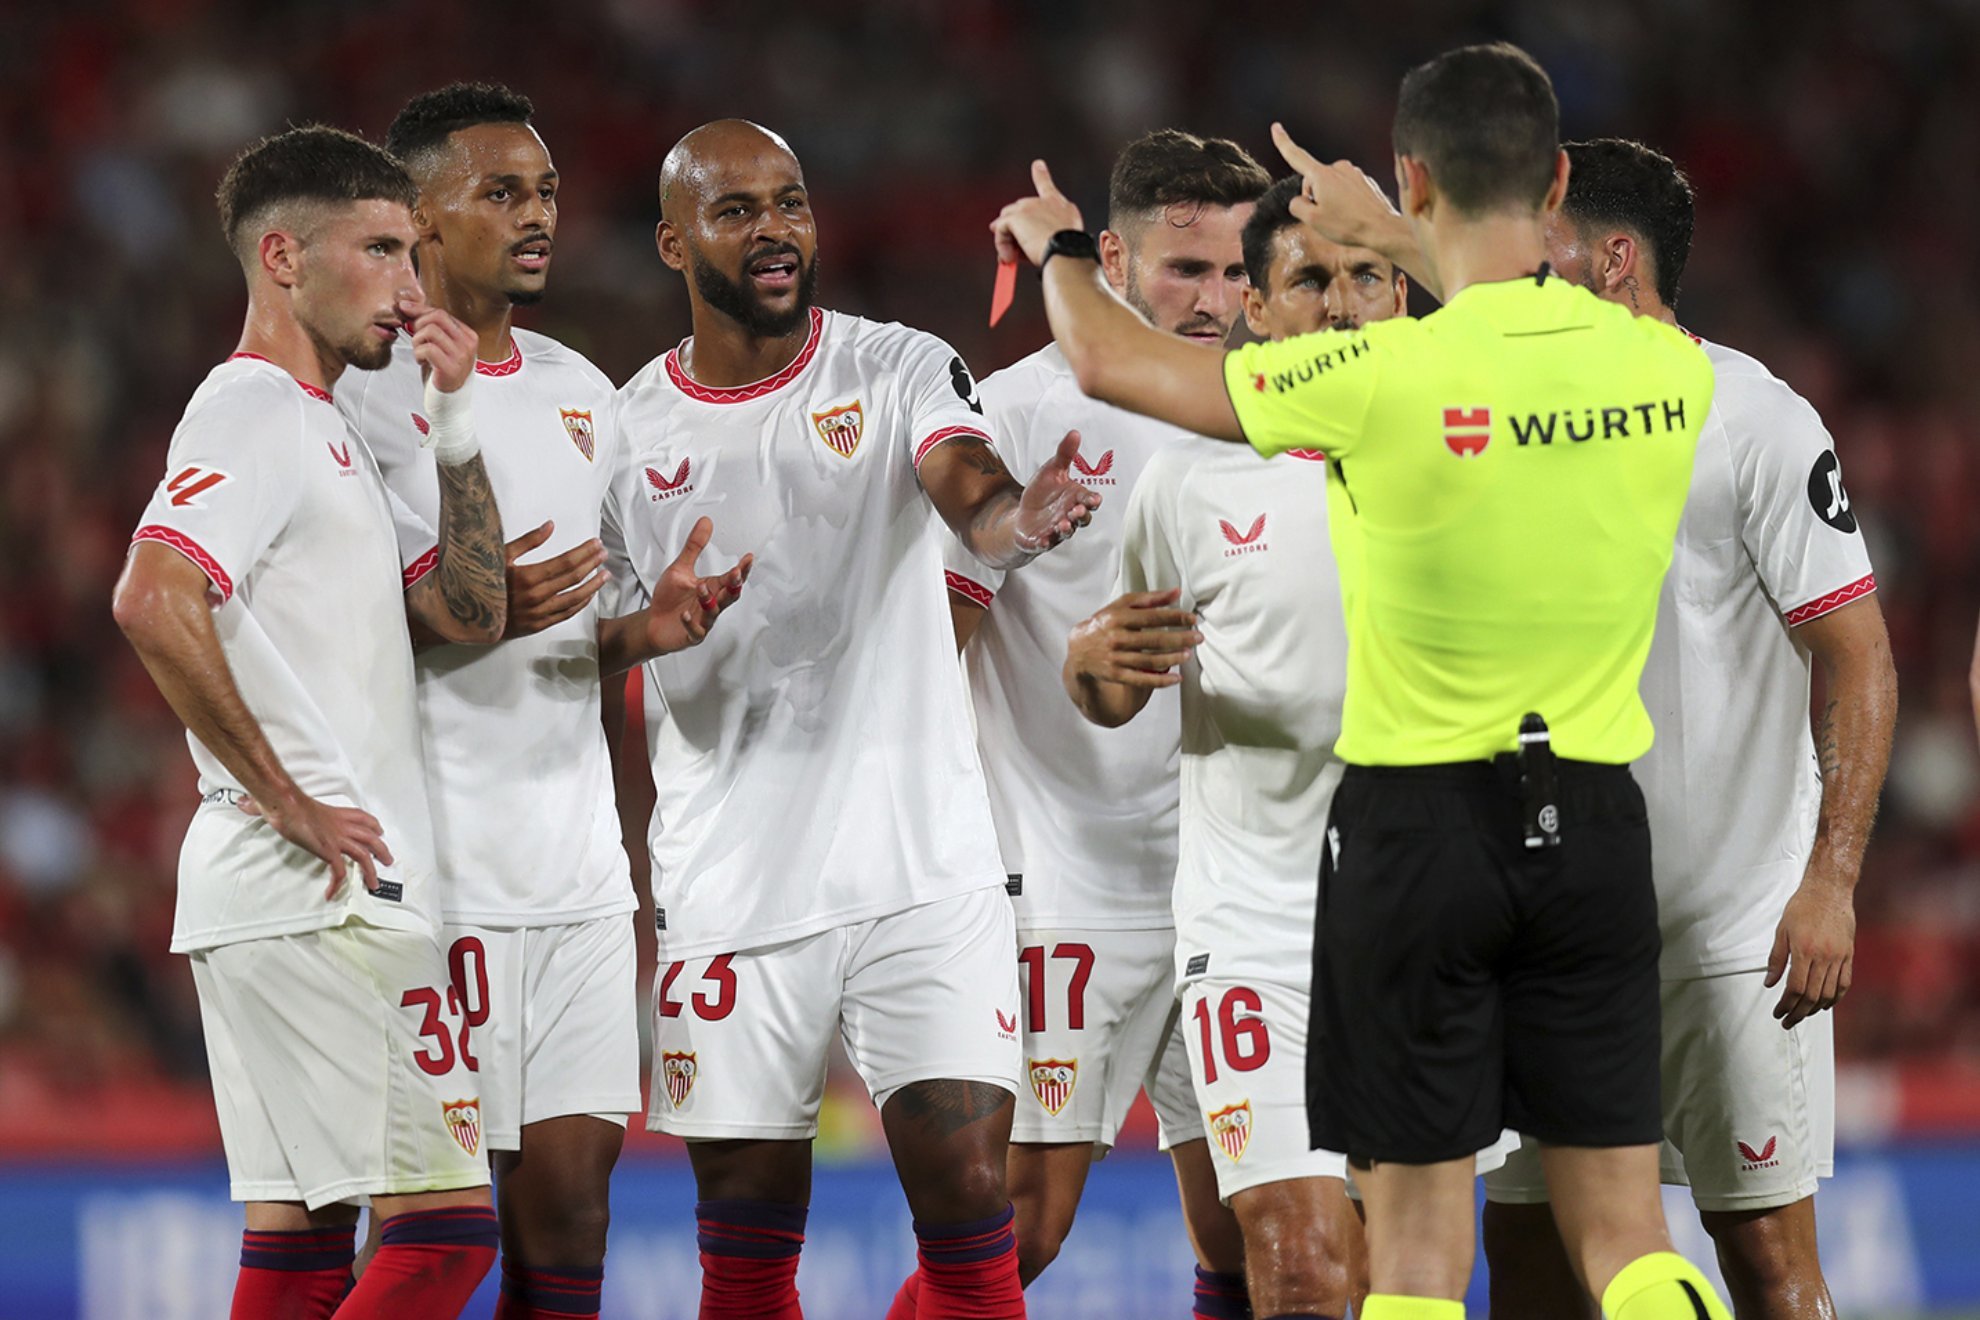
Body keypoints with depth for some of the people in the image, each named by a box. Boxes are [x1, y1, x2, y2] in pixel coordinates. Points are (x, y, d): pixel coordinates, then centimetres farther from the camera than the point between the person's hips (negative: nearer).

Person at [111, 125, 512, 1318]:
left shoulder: (325, 431, 22)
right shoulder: (257, 413, -9)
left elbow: (471, 612, 19)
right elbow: (154, 602, -25)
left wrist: (454, 425, 8)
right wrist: (290, 804, -20)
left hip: (299, 900, 10)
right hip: (323, 897, -10)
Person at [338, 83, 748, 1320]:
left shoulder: (581, 393, 17)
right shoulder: (362, 388, -7)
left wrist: (642, 630, 4)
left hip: (579, 859, 7)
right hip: (433, 868, -7)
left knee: (572, 1186, 3)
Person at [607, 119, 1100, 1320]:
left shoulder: (903, 371, -1)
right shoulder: (625, 435, 5)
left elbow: (973, 498, -21)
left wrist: (1022, 518, -39)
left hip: (924, 862, -1)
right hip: (729, 892, 1)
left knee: (969, 1190, -9)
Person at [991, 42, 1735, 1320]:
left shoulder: (1383, 378, -17)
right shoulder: (1670, 369, -4)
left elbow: (1112, 362, -1)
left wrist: (1058, 248, 20)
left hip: (1421, 819, -3)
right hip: (1597, 820, 4)